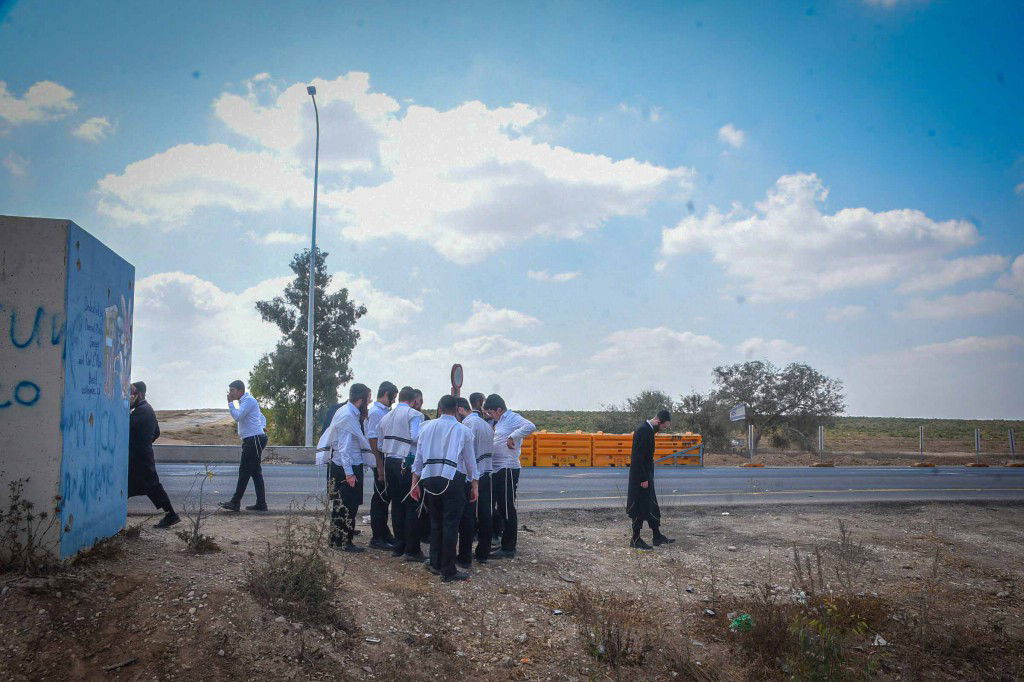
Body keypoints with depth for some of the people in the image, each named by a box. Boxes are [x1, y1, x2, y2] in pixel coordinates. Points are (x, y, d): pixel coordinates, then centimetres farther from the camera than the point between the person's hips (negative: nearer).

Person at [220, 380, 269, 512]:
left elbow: (237, 416, -20)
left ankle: (235, 502, -7)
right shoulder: (245, 401, 24)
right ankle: (261, 504, 8)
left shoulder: (248, 400, -9)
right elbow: (262, 417, 30)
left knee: (244, 471, -8)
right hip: (250, 440, 11)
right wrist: (262, 427, 13)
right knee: (255, 472, 8)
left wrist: (230, 402, -10)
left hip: (254, 440, -11)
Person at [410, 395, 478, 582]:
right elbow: (470, 461, 3)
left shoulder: (427, 428, 9)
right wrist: (474, 485, 10)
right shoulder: (463, 431, 1)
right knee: (450, 525, -1)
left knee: (435, 522, 16)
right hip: (453, 480, -4)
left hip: (430, 480, 4)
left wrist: (415, 482, 17)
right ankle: (448, 571, 2)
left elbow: (418, 457, 11)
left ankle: (435, 563, 23)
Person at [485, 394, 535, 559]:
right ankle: (506, 544, 24)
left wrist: (512, 437, -25)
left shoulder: (513, 418, -11)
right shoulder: (500, 422, 17)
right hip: (498, 470, 10)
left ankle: (508, 549, 2)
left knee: (508, 510, -4)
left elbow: (530, 427, -29)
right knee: (502, 508, 15)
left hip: (508, 470, -10)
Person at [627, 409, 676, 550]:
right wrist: (643, 479, -22)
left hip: (645, 475, 10)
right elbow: (638, 457, -24)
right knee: (640, 508, -2)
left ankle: (657, 537, 23)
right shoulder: (643, 431, -21)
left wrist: (647, 477, 18)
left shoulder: (648, 430, 11)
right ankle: (635, 540, 6)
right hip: (641, 477, -10)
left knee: (651, 507, 15)